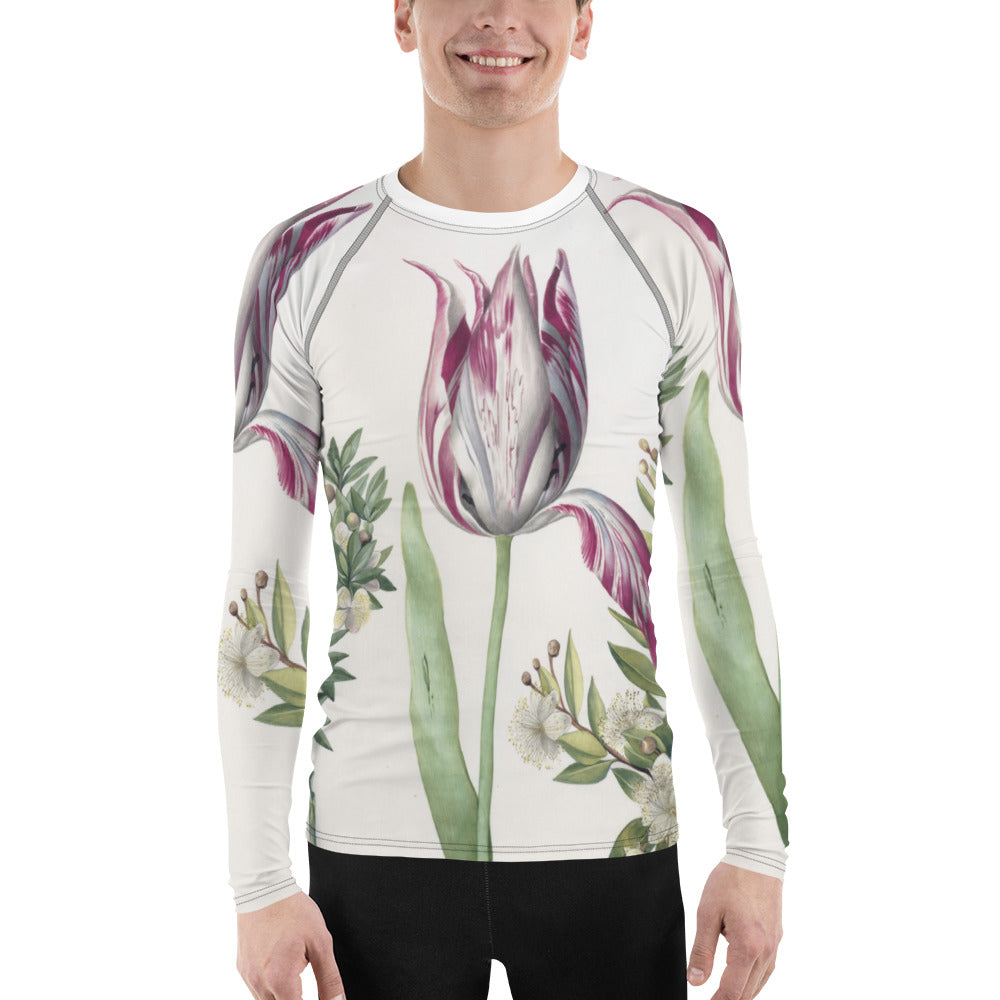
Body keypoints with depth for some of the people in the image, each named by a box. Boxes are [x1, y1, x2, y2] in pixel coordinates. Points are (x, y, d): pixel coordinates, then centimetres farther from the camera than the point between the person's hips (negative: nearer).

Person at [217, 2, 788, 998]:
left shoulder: (674, 253, 1)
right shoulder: (308, 263, -1)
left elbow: (723, 557, 4)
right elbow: (260, 588, 0)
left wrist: (758, 845, 2)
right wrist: (260, 883, -2)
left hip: (611, 839, 1)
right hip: (377, 845, 0)